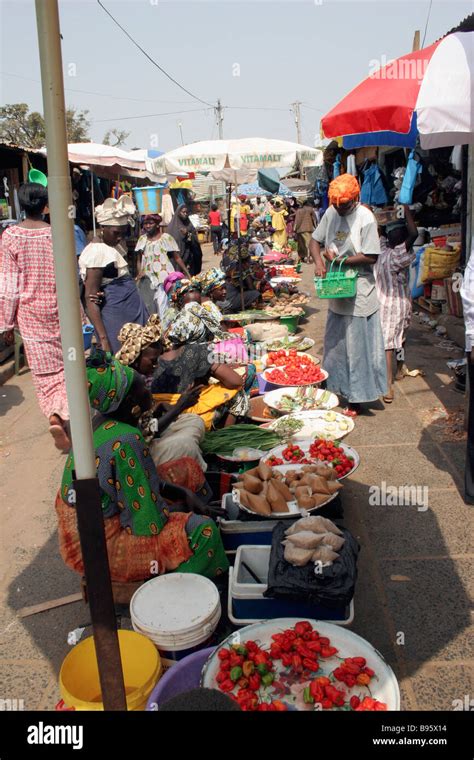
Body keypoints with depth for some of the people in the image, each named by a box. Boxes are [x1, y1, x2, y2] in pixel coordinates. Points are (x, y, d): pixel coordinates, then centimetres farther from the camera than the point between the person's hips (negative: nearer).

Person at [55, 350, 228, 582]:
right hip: (101, 548, -9)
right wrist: (183, 506, -5)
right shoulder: (124, 442, -29)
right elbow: (149, 523, -24)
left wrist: (184, 494, 2)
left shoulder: (98, 424, -1)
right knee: (204, 529, -15)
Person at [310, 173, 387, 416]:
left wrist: (337, 259, -14)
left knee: (356, 347, 2)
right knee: (334, 344, 17)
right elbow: (315, 241, 9)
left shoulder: (365, 218, -15)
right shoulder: (331, 213, 4)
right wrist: (319, 262, -12)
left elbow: (371, 257, -18)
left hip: (358, 294, -6)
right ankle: (335, 387, 33)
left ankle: (355, 399, 12)